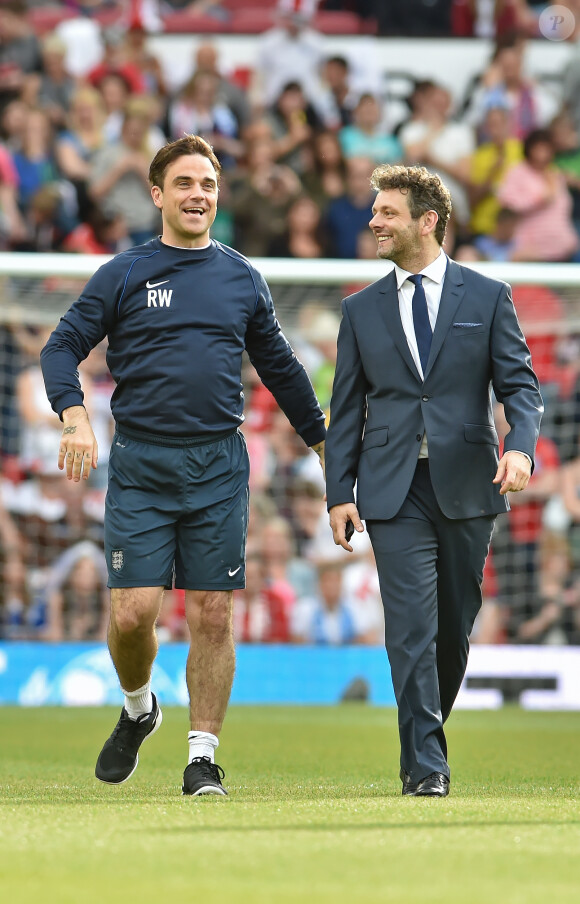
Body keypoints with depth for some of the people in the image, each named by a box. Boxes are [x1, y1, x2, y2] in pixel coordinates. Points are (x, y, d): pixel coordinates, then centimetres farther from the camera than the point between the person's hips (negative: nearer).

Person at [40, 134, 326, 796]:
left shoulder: (242, 278, 11)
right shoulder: (123, 276, 3)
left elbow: (278, 367, 22)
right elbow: (63, 346, 2)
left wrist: (322, 439, 26)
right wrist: (74, 415, -15)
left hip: (218, 468, 2)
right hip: (140, 465, -2)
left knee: (213, 616, -1)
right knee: (133, 611, -8)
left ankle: (203, 755, 7)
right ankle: (138, 710, 21)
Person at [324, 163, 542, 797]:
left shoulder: (487, 297, 5)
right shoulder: (361, 310, 10)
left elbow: (519, 383, 1)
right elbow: (347, 409, 11)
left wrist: (520, 447, -18)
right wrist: (339, 493, 2)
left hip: (466, 485, 0)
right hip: (394, 490, 0)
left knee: (455, 626, 8)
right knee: (411, 627, -11)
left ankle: (427, 734, 27)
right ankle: (425, 764, -10)